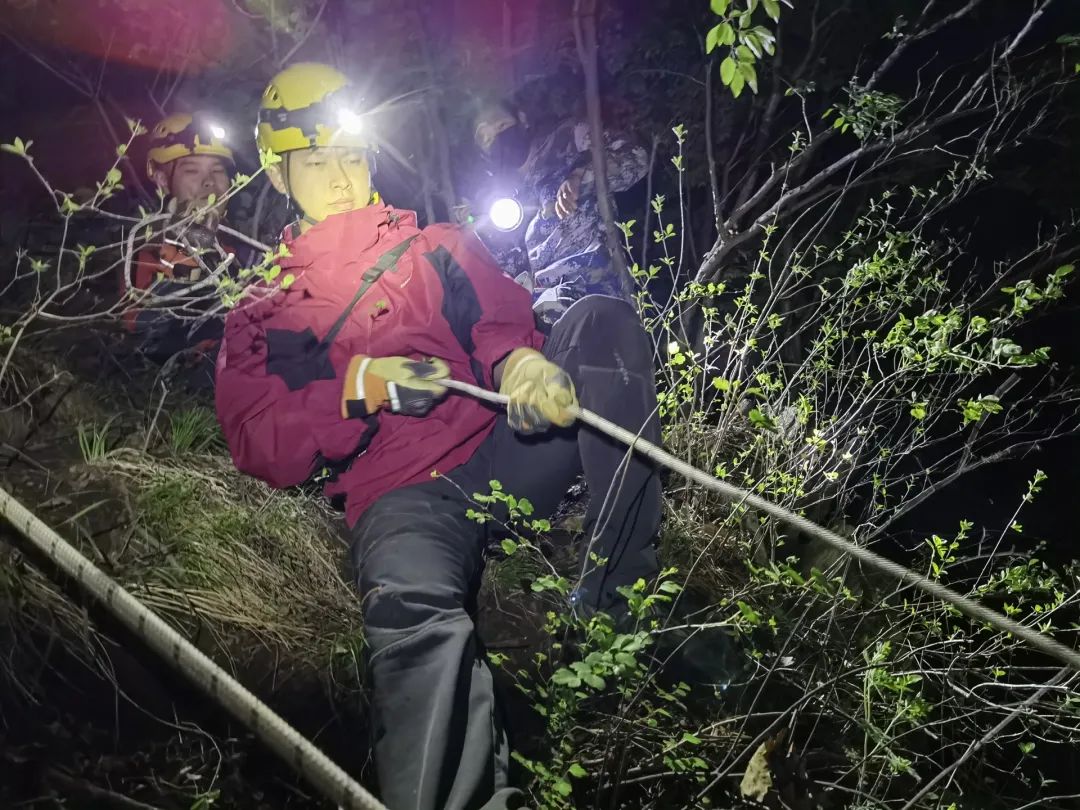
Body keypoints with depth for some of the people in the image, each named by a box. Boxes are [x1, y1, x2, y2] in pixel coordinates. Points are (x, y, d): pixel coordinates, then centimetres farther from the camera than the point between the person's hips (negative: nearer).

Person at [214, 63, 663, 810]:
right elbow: (260, 447, 6)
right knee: (415, 611, -37)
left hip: (505, 448, 3)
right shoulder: (262, 317, 21)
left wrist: (521, 362, -21)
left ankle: (618, 604, -25)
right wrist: (359, 387, -12)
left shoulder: (438, 249, 25)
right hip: (401, 498, -2)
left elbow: (503, 319, 5)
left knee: (602, 320, -20)